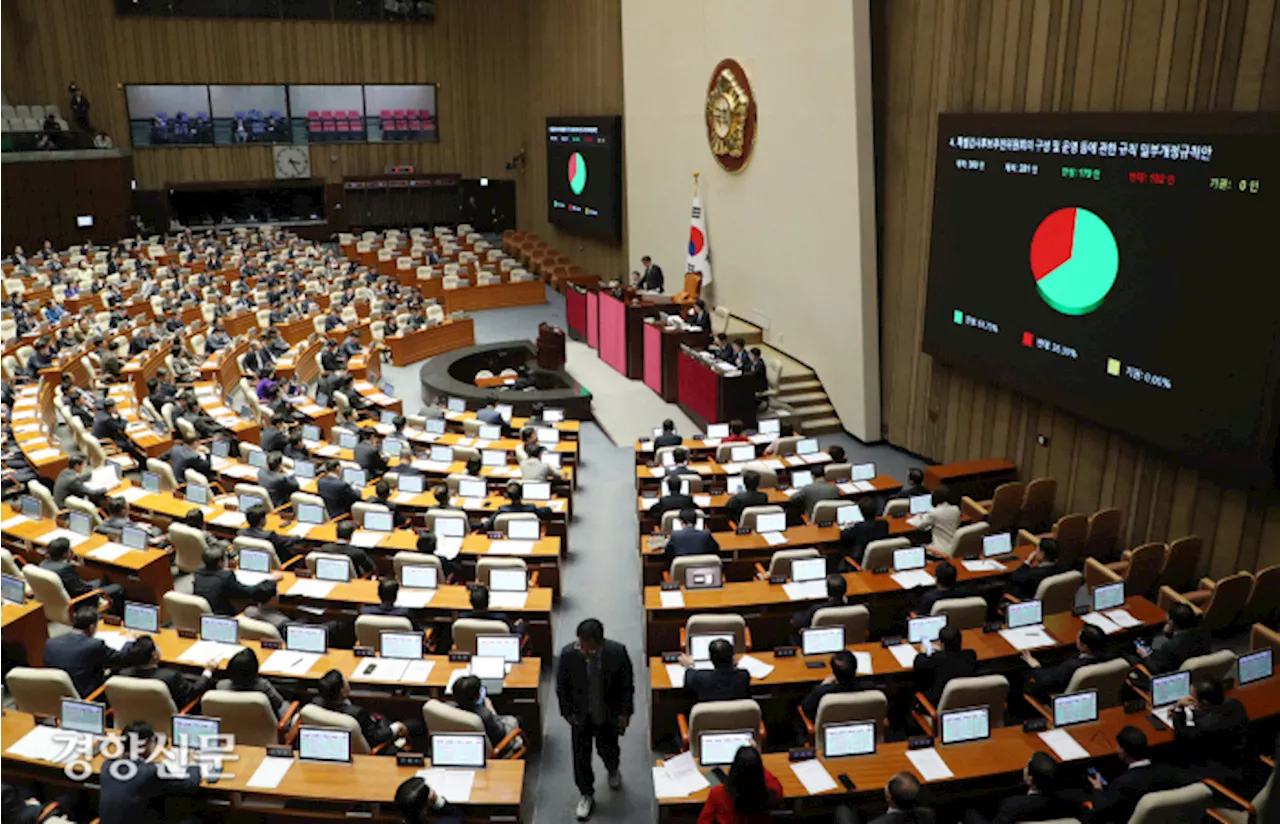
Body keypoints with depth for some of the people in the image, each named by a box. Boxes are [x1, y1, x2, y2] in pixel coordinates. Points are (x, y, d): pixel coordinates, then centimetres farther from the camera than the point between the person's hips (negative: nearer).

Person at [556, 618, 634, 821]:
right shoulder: (568, 654, -25)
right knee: (581, 756, 8)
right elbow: (561, 686, -8)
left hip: (609, 713, 0)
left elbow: (627, 684, -9)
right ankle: (586, 795, 33)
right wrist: (567, 712, -7)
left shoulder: (617, 652, -25)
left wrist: (625, 712, -8)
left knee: (607, 749, 19)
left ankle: (613, 770, 55)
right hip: (581, 715, 0)